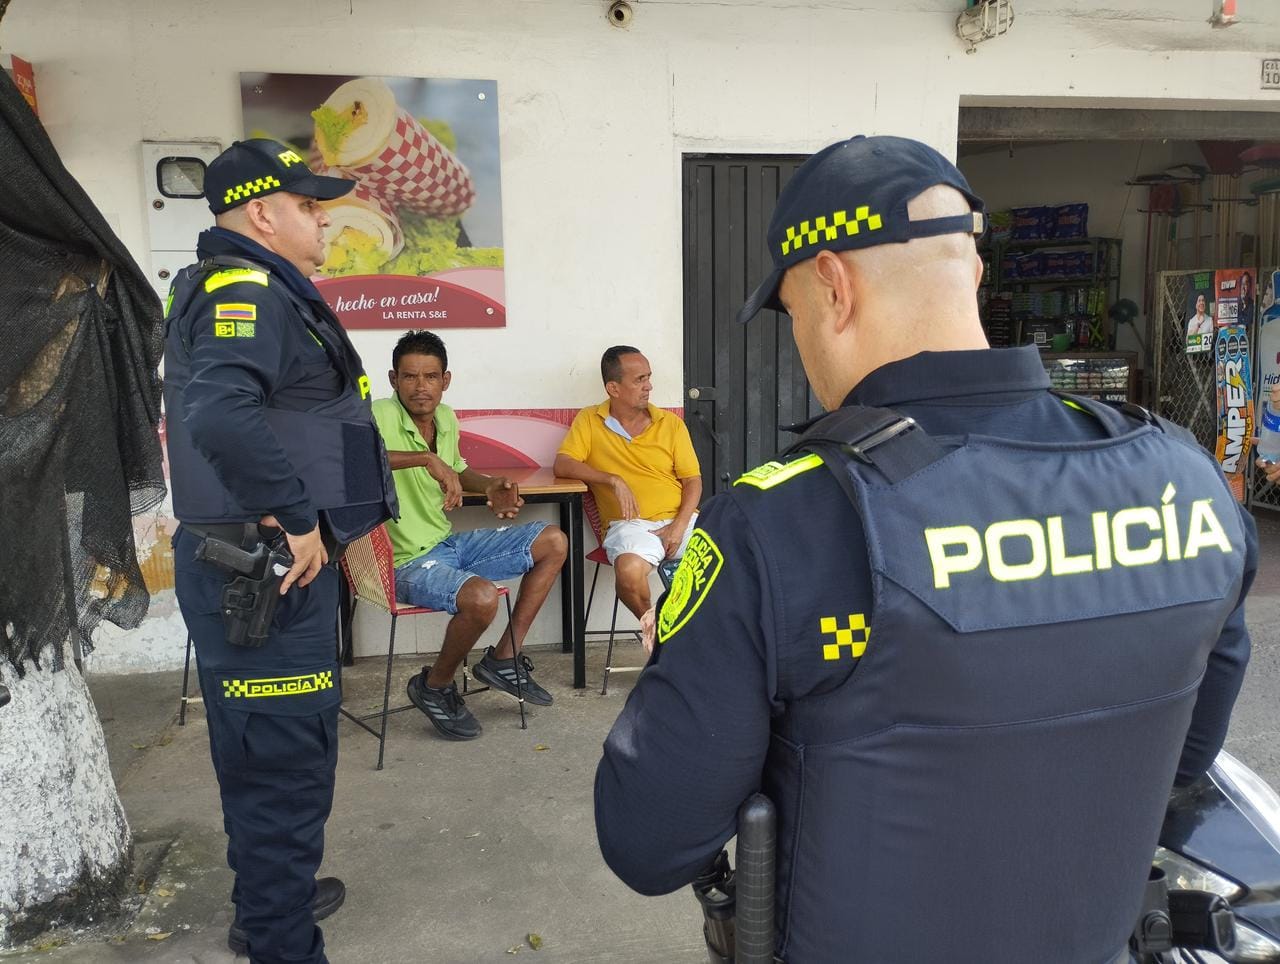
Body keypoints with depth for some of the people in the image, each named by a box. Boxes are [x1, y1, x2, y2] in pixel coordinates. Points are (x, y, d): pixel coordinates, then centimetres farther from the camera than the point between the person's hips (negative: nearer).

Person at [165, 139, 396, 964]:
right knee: (284, 764, -1)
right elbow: (222, 413, -36)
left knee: (270, 756, 23)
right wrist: (296, 516, -26)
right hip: (267, 574, -11)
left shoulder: (264, 292, 16)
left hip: (279, 565, 11)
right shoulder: (244, 293, -17)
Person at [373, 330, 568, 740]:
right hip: (407, 561, -9)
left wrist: (490, 486, 5)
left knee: (553, 542, 8)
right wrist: (427, 459, -44)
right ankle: (434, 687, -3)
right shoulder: (381, 416, -18)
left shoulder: (446, 418, 6)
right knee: (481, 597, -36)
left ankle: (503, 659, 13)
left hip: (449, 543, 9)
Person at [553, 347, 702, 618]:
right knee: (629, 571, -35)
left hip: (680, 519, 2)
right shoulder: (589, 420, 7)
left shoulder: (672, 424, 11)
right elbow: (562, 465, -4)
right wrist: (613, 480, -16)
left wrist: (679, 525, -9)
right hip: (630, 523, -2)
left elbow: (693, 480, 9)